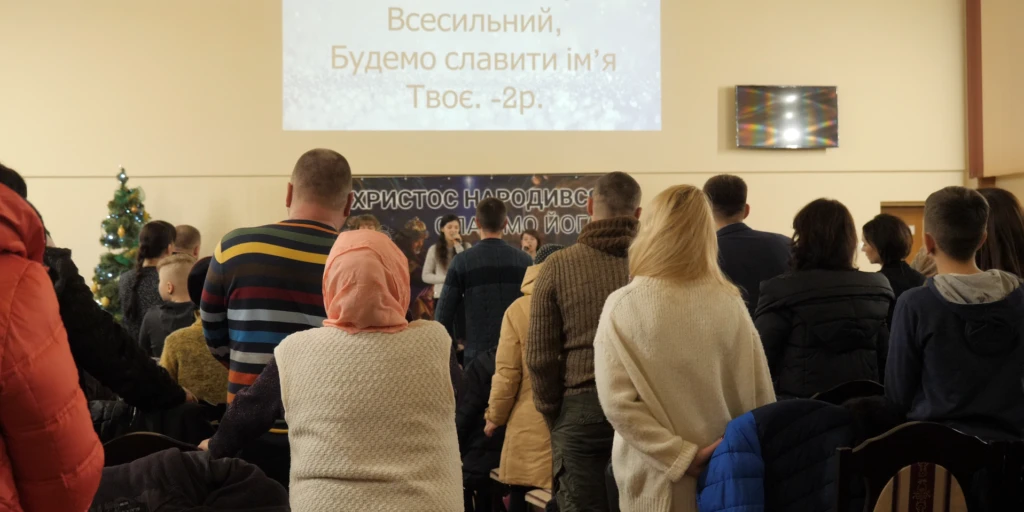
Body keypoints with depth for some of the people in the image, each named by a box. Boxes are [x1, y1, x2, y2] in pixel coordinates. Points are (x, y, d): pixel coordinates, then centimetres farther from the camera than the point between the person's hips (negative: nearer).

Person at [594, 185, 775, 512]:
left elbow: (616, 402, -16)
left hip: (654, 481, -1)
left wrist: (681, 457, -13)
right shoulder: (730, 304, -7)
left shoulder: (622, 306, -11)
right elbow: (759, 397, -2)